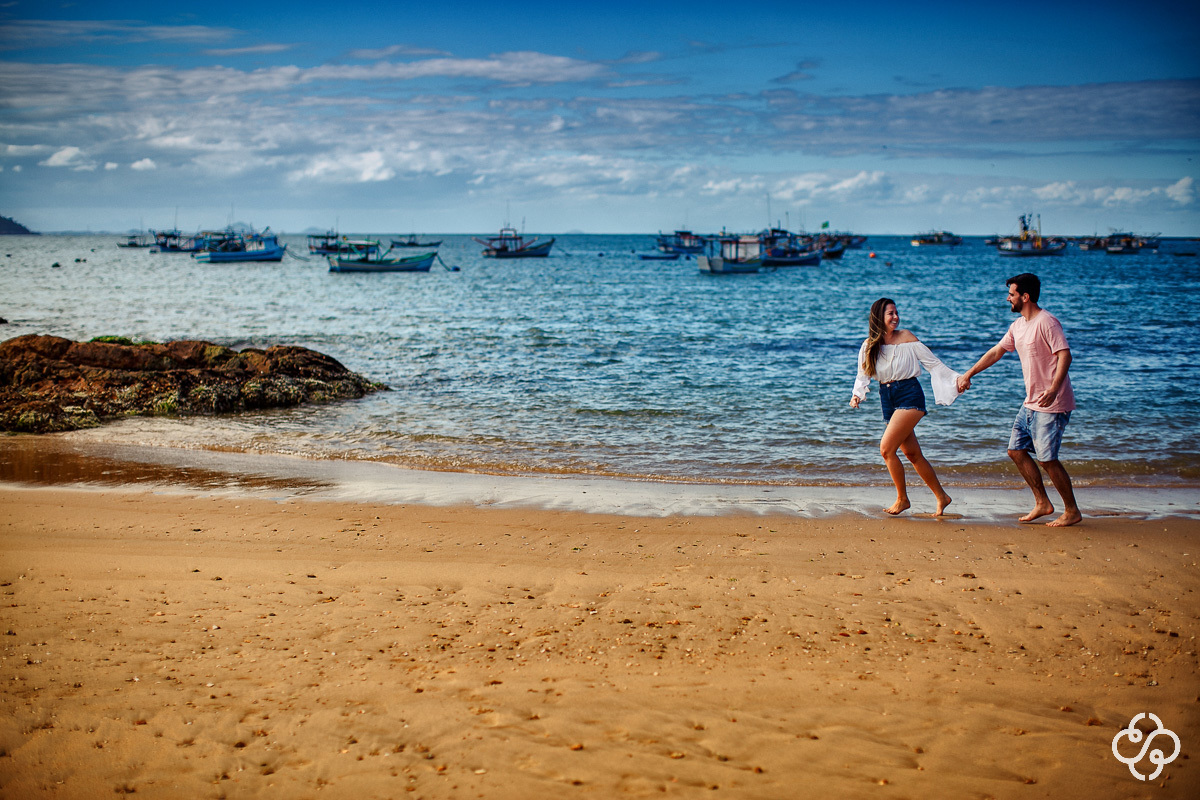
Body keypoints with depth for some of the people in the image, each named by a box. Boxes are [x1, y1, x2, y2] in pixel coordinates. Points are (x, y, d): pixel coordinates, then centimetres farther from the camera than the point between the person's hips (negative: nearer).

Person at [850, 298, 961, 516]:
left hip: (909, 395, -4)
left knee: (887, 448, -16)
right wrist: (857, 395, -10)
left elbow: (933, 363, 1)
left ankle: (902, 499, 0)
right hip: (887, 399, 5)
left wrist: (956, 379, -6)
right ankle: (941, 497, 21)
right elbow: (862, 376, 9)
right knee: (912, 454, 7)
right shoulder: (869, 346, 6)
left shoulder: (906, 337, -2)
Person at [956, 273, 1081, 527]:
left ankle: (1072, 512, 5)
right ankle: (1042, 503, 18)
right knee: (1016, 450, 9)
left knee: (1047, 458, -8)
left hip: (1052, 404, -9)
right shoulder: (1018, 325, 12)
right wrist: (968, 375, 22)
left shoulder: (1046, 322, -16)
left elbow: (1065, 355, -25)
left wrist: (1053, 388, -38)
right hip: (1030, 403, 10)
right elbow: (996, 352, 22)